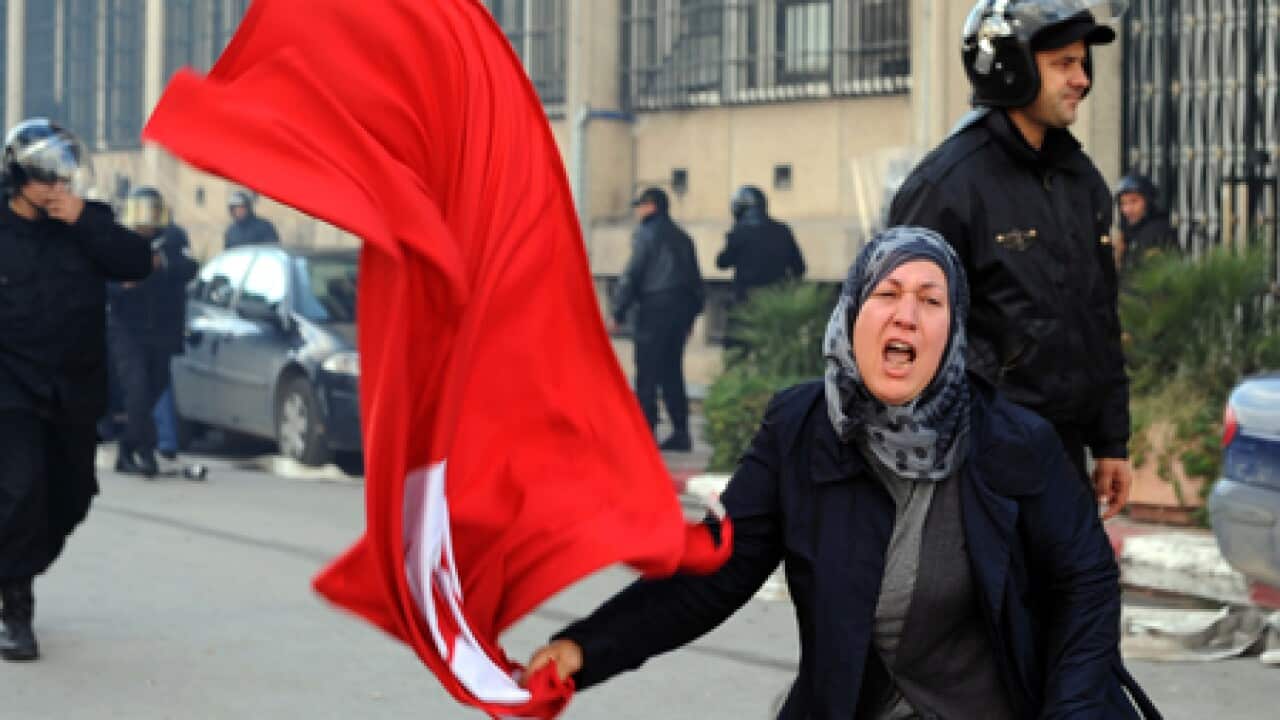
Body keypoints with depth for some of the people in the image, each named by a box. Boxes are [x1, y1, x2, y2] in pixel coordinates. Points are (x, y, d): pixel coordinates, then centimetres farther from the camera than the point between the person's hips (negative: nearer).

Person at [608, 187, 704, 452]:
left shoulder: (646, 233, -5)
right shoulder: (681, 237, 17)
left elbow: (631, 275, -10)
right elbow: (695, 278, 17)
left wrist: (617, 314, -9)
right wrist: (692, 311, 18)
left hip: (655, 307, -7)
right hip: (683, 308, 7)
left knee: (647, 374, -5)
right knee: (672, 372, 12)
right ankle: (680, 432, 9)